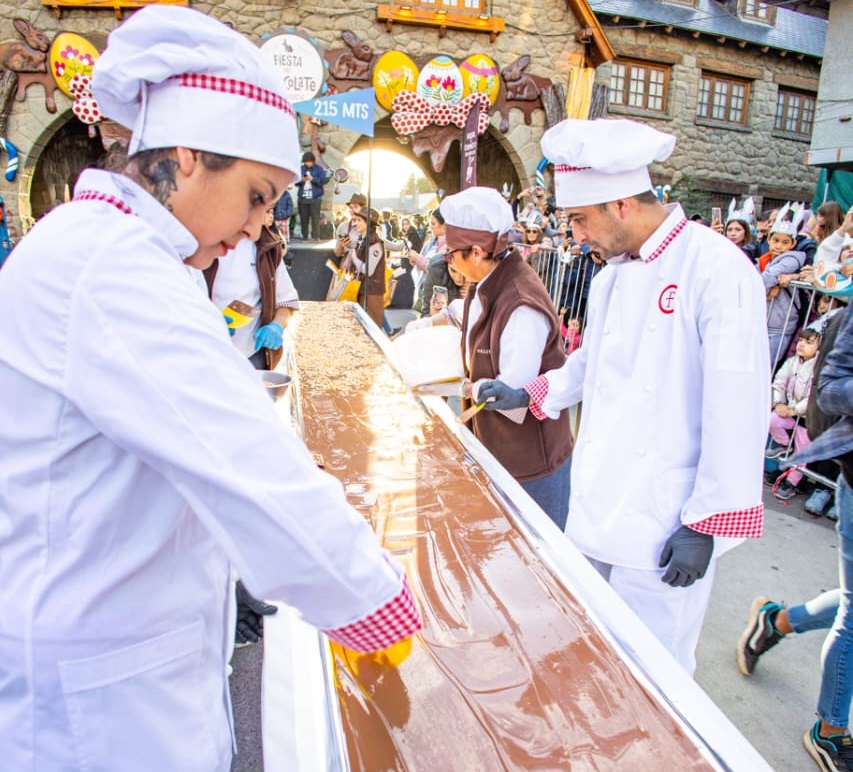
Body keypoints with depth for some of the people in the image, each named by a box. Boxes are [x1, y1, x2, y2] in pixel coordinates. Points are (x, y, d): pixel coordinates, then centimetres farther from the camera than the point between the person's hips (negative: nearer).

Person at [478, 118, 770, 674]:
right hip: (597, 513, 7)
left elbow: (737, 411, -18)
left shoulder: (718, 268, -16)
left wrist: (705, 523, -15)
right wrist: (531, 394, 14)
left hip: (663, 530, -7)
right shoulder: (613, 273, 11)